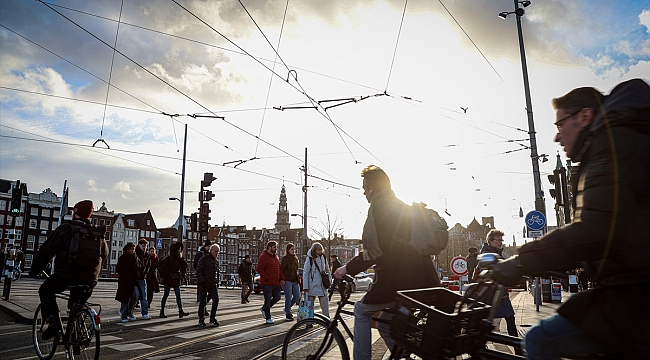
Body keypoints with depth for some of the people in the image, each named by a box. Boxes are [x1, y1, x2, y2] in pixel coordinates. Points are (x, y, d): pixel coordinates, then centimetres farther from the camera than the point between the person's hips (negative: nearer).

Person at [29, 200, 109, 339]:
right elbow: (105, 255, 21)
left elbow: (46, 249, 1)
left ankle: (54, 322, 7)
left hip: (65, 275, -4)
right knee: (78, 304, 28)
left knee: (45, 291, 23)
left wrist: (35, 269, 15)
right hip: (90, 278, 4)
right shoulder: (98, 233, 11)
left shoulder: (65, 229, -1)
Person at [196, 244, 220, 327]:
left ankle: (212, 318, 4)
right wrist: (202, 281, -19)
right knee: (203, 302, 1)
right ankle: (201, 320, 16)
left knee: (216, 300, -7)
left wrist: (216, 281, 14)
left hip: (213, 285, 5)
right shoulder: (203, 259, -5)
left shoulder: (216, 261, 15)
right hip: (204, 284, -5)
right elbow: (198, 271, -11)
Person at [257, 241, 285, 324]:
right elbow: (259, 269, -17)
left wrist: (281, 279, 8)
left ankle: (264, 309, 32)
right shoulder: (264, 256, -11)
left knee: (277, 297, 15)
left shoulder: (276, 257, 15)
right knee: (268, 300, 0)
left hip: (276, 283, 8)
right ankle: (268, 318, 12)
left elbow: (279, 269, 20)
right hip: (267, 284, -8)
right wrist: (267, 278, -19)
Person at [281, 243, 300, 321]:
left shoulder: (295, 258, 14)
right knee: (288, 298, -2)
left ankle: (287, 308, 27)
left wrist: (298, 279, 14)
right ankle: (288, 314, 10)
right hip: (287, 281, -7)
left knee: (297, 296, 6)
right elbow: (281, 270, -12)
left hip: (295, 281, 7)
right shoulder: (285, 258, -9)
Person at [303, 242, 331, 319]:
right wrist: (305, 287, -10)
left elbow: (327, 270, 18)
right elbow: (305, 273, -8)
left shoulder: (323, 258, 4)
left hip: (322, 285, 4)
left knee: (325, 302, 2)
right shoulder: (309, 259, -9)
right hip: (312, 285, -4)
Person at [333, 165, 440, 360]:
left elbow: (375, 251, -18)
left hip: (396, 282, -8)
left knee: (362, 311, 12)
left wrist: (348, 268, -7)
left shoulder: (380, 207, -9)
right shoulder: (404, 207, 19)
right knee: (385, 323, 21)